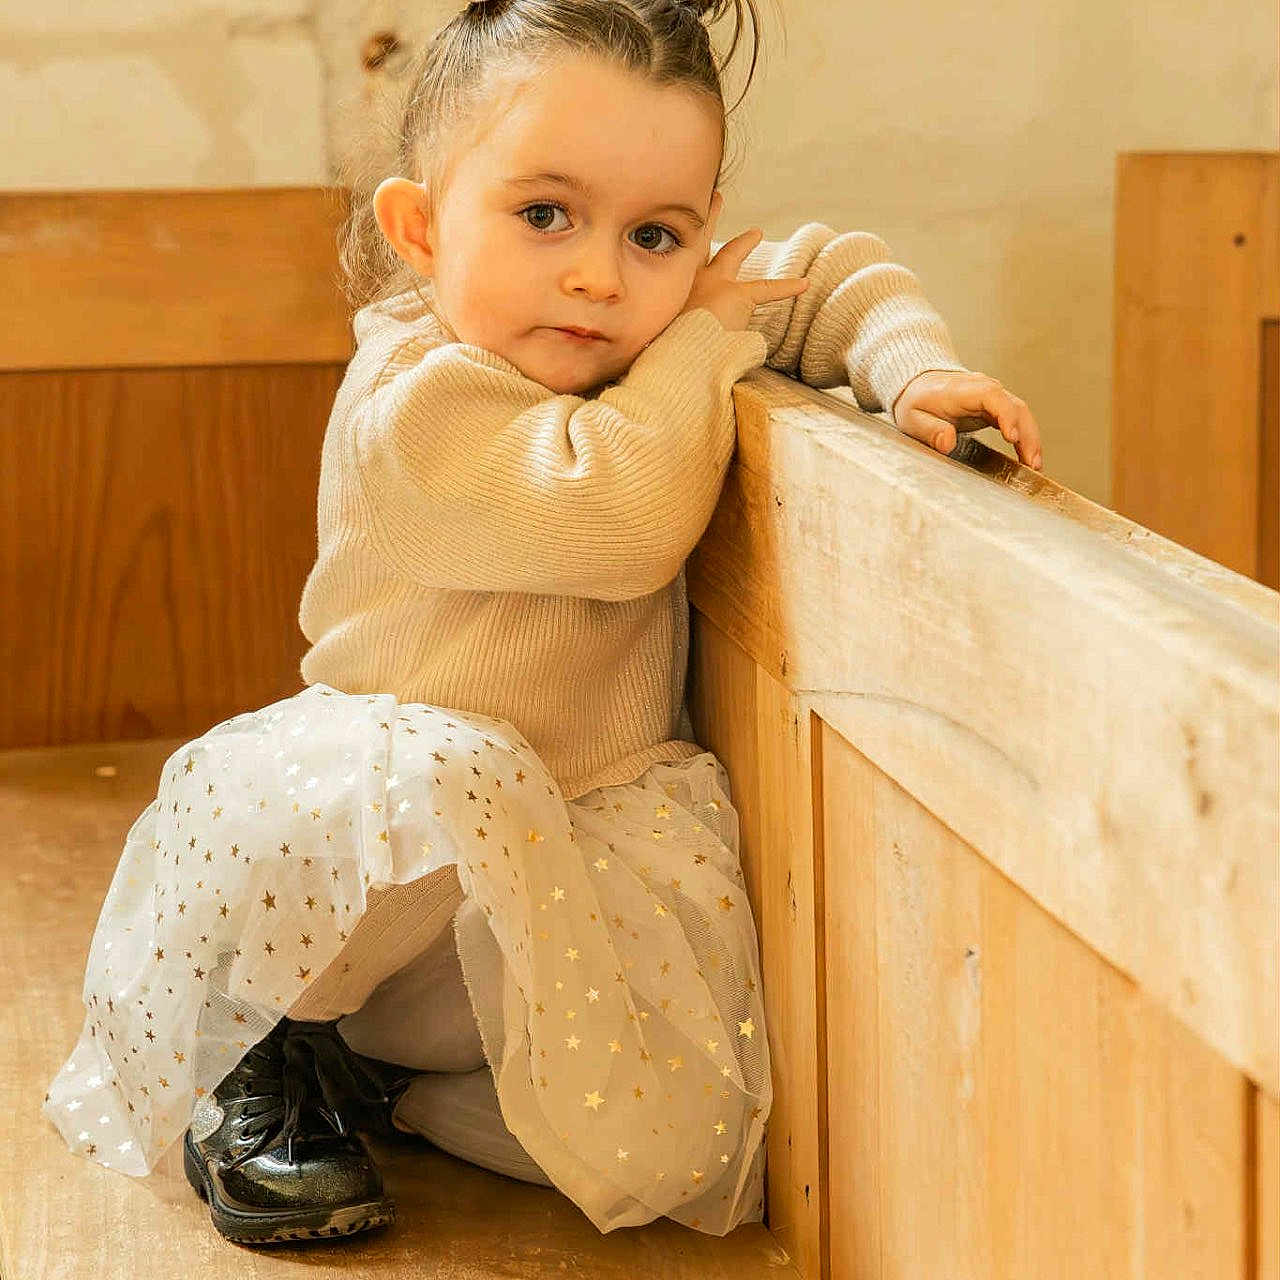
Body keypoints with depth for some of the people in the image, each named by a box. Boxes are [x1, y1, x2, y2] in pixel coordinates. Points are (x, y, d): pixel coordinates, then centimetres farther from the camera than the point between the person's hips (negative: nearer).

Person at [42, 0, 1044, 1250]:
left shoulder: (647, 345, 1)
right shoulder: (411, 406, -21)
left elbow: (830, 277, 6)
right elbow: (619, 516, -32)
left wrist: (916, 366, -16)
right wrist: (703, 336, -18)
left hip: (591, 852, 6)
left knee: (671, 1145, -16)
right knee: (441, 780, -43)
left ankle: (371, 1074, 9)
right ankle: (256, 1057, -11)